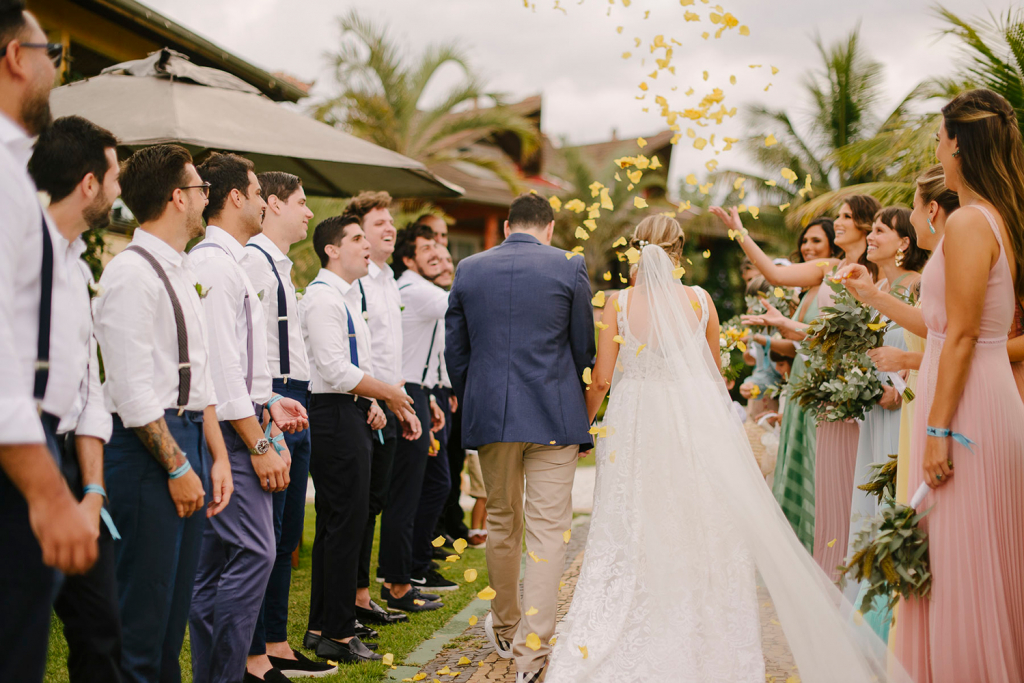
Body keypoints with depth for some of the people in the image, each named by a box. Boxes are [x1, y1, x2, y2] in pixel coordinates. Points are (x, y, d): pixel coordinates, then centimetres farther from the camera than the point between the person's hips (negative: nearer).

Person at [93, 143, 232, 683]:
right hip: (147, 445, -9)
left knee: (177, 597, 15)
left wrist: (216, 456, 11)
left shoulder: (181, 272, 16)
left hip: (188, 437, 9)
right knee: (145, 598, -3)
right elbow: (132, 389, -18)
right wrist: (177, 466, -16)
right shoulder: (131, 273, -13)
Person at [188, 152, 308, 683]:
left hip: (238, 426, 10)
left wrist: (268, 402, 13)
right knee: (251, 554, -10)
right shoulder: (215, 264, -14)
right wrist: (260, 444, -19)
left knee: (217, 564, 12)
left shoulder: (228, 262, 19)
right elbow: (220, 368, -20)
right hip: (229, 433, -10)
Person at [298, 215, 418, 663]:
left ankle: (320, 627, 23)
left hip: (351, 414, 11)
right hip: (334, 416, -11)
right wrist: (387, 393, -10)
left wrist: (373, 403, 8)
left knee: (333, 524, 14)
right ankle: (338, 635, 2)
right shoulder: (323, 296, -14)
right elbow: (335, 369, -20)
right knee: (346, 524, -6)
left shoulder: (349, 295, 19)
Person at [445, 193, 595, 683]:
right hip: (555, 417, -3)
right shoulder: (569, 268, -2)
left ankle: (505, 629, 32)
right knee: (548, 529, 1)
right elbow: (585, 347, 2)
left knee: (502, 524, 17)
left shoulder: (468, 270, 5)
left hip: (490, 417, 3)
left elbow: (454, 349, 8)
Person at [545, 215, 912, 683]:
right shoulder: (699, 301, -1)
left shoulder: (619, 303, -5)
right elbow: (714, 372, 9)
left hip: (634, 425, -1)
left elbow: (601, 378, -4)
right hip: (693, 424, 1)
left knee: (629, 536, 6)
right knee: (698, 534, 9)